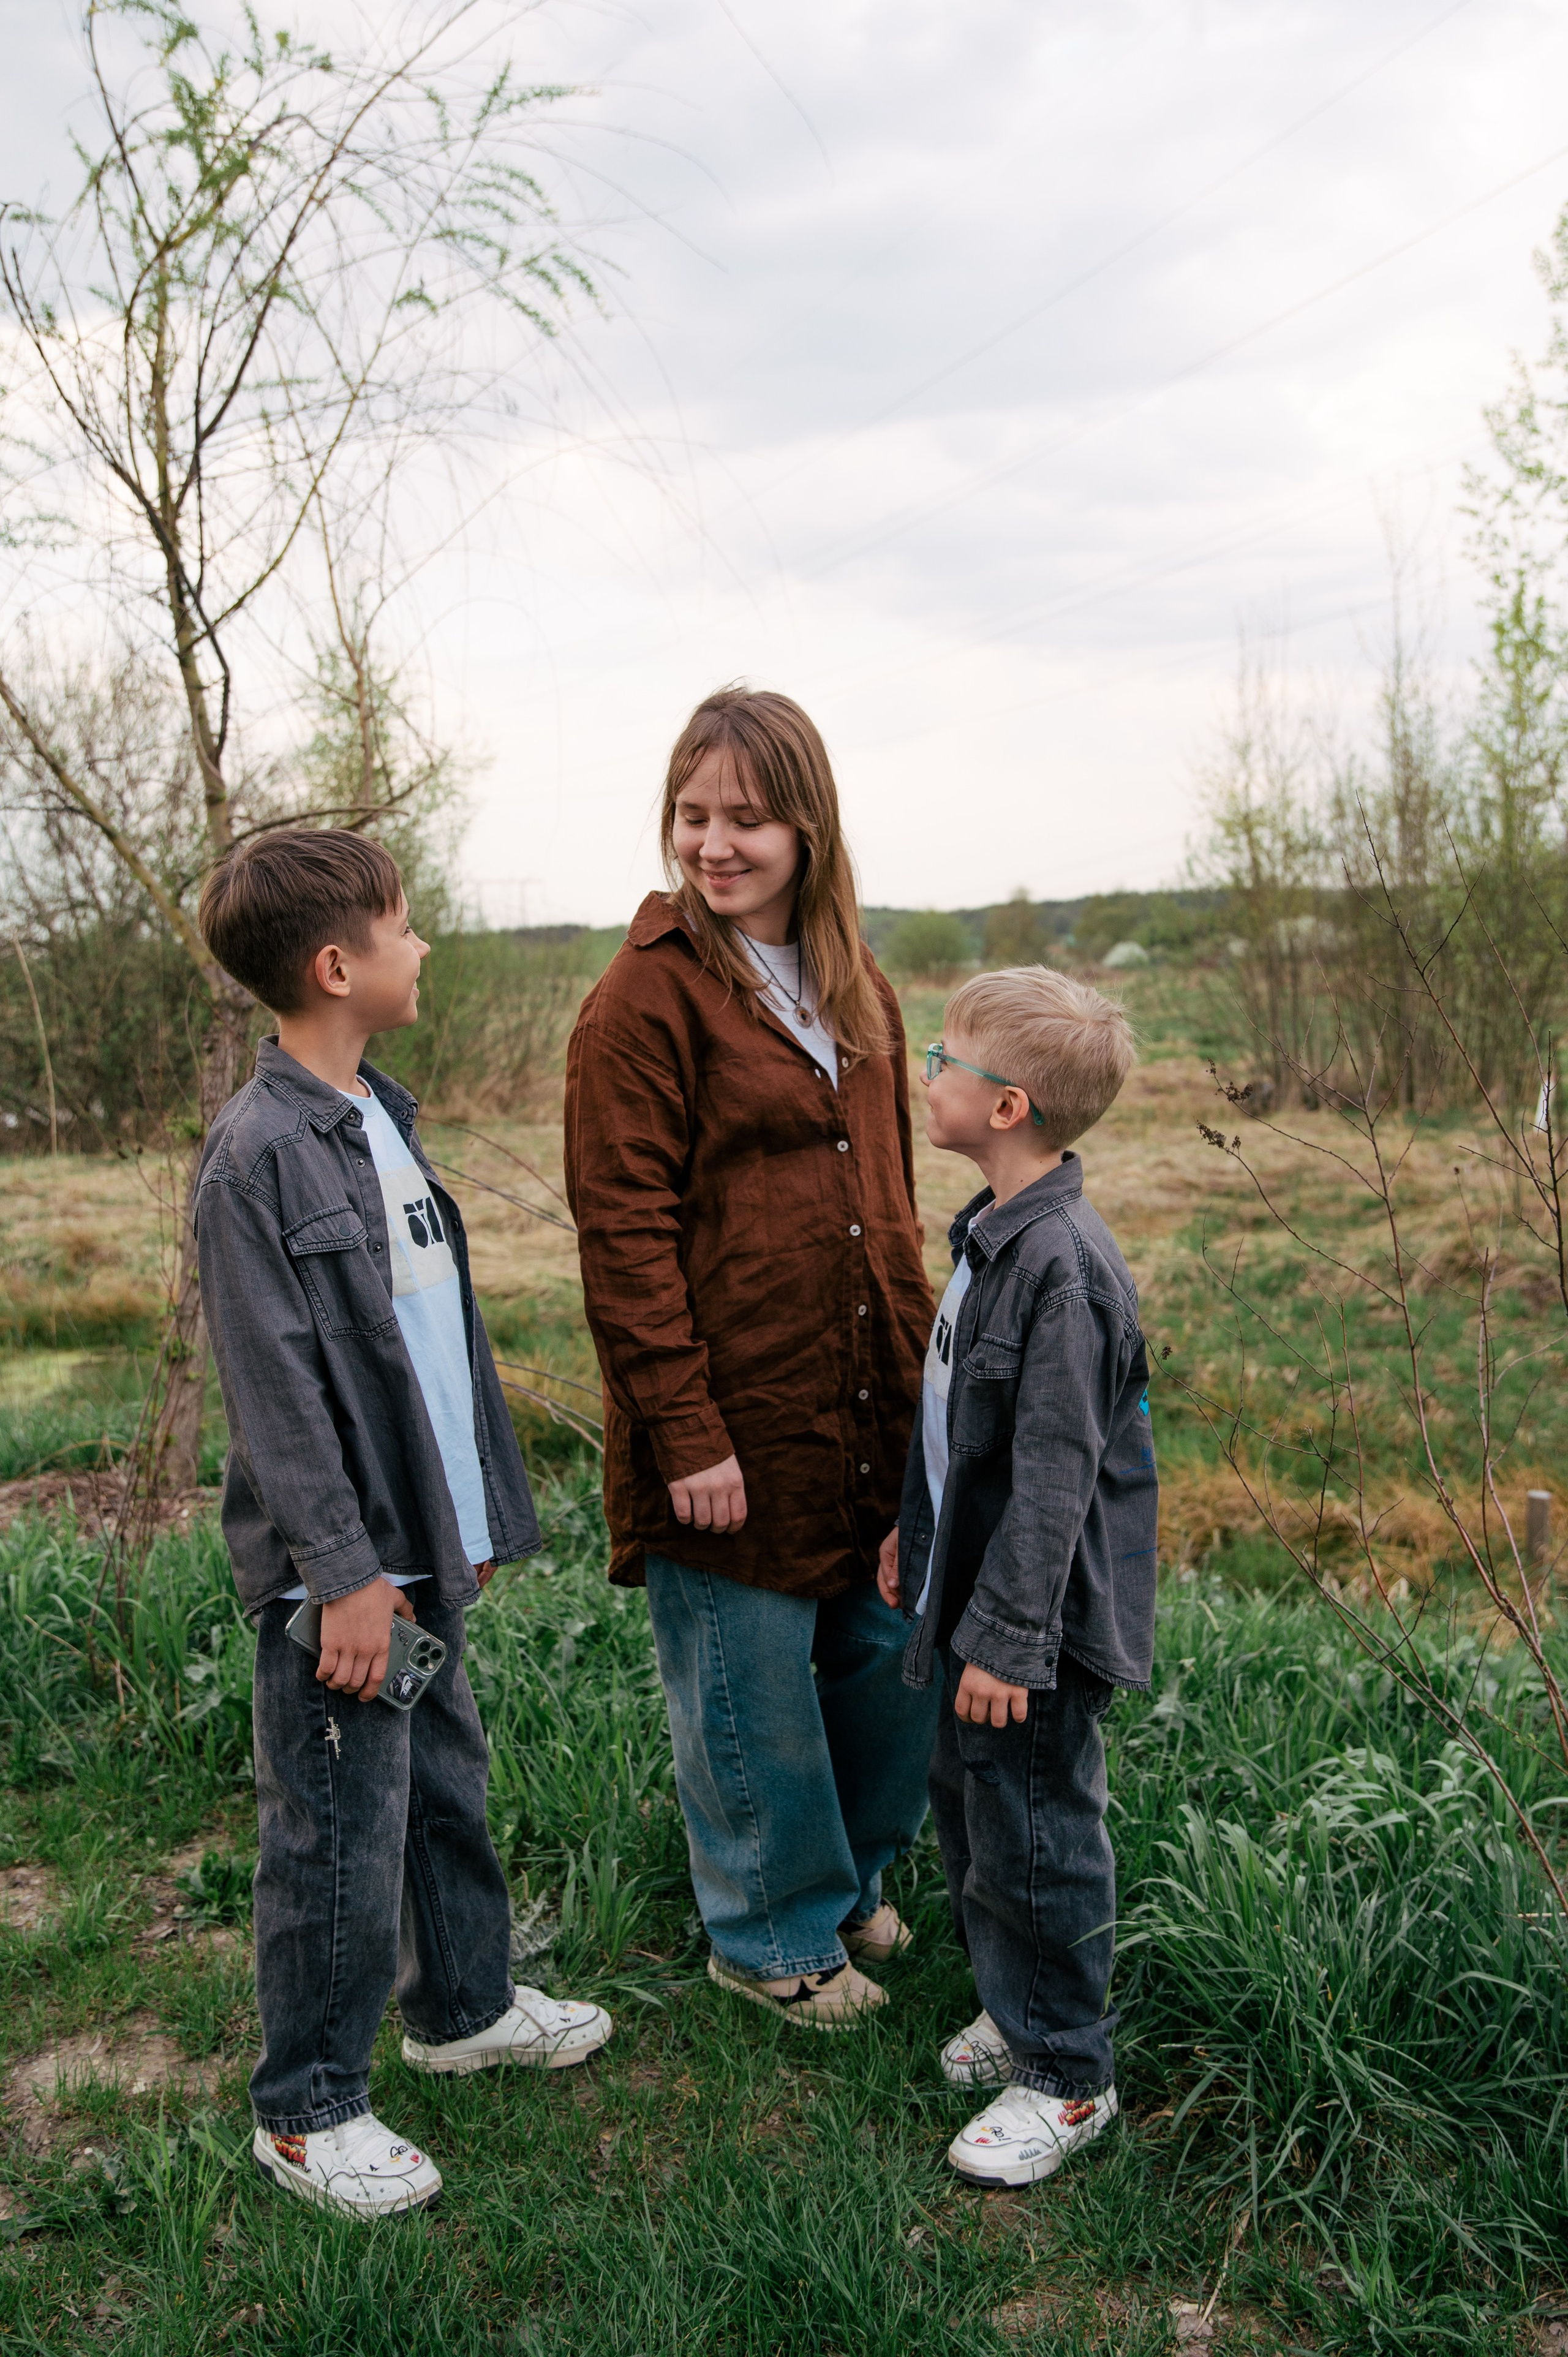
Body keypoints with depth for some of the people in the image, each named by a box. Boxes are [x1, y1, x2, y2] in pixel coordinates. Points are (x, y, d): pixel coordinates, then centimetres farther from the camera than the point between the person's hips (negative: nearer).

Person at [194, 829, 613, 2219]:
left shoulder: (385, 1118, 10)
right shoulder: (258, 1152, -18)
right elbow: (277, 1387, -19)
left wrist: (476, 1511, 17)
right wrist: (344, 1573, -18)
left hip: (426, 1546, 9)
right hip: (339, 1573, -8)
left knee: (451, 1788, 22)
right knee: (342, 1839, 4)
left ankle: (463, 2003, 42)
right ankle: (306, 2112, 22)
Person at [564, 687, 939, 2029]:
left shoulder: (856, 989, 10)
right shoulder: (647, 998, -12)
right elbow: (624, 1233, -15)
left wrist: (918, 1365, 14)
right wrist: (686, 1434, -17)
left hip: (868, 1416, 7)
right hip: (734, 1422, -7)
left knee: (894, 1656, 17)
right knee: (754, 1692, 7)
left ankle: (854, 1881, 42)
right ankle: (776, 1935, 31)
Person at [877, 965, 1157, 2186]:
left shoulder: (1063, 1262, -25)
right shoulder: (988, 1231, 6)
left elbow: (1054, 1473, -25)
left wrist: (1008, 1638, -23)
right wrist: (915, 1528, 24)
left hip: (1039, 1621, -10)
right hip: (973, 1582, 10)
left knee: (1035, 1831, 4)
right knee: (965, 1797, 21)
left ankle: (1067, 2076, 23)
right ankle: (1018, 2007, 41)